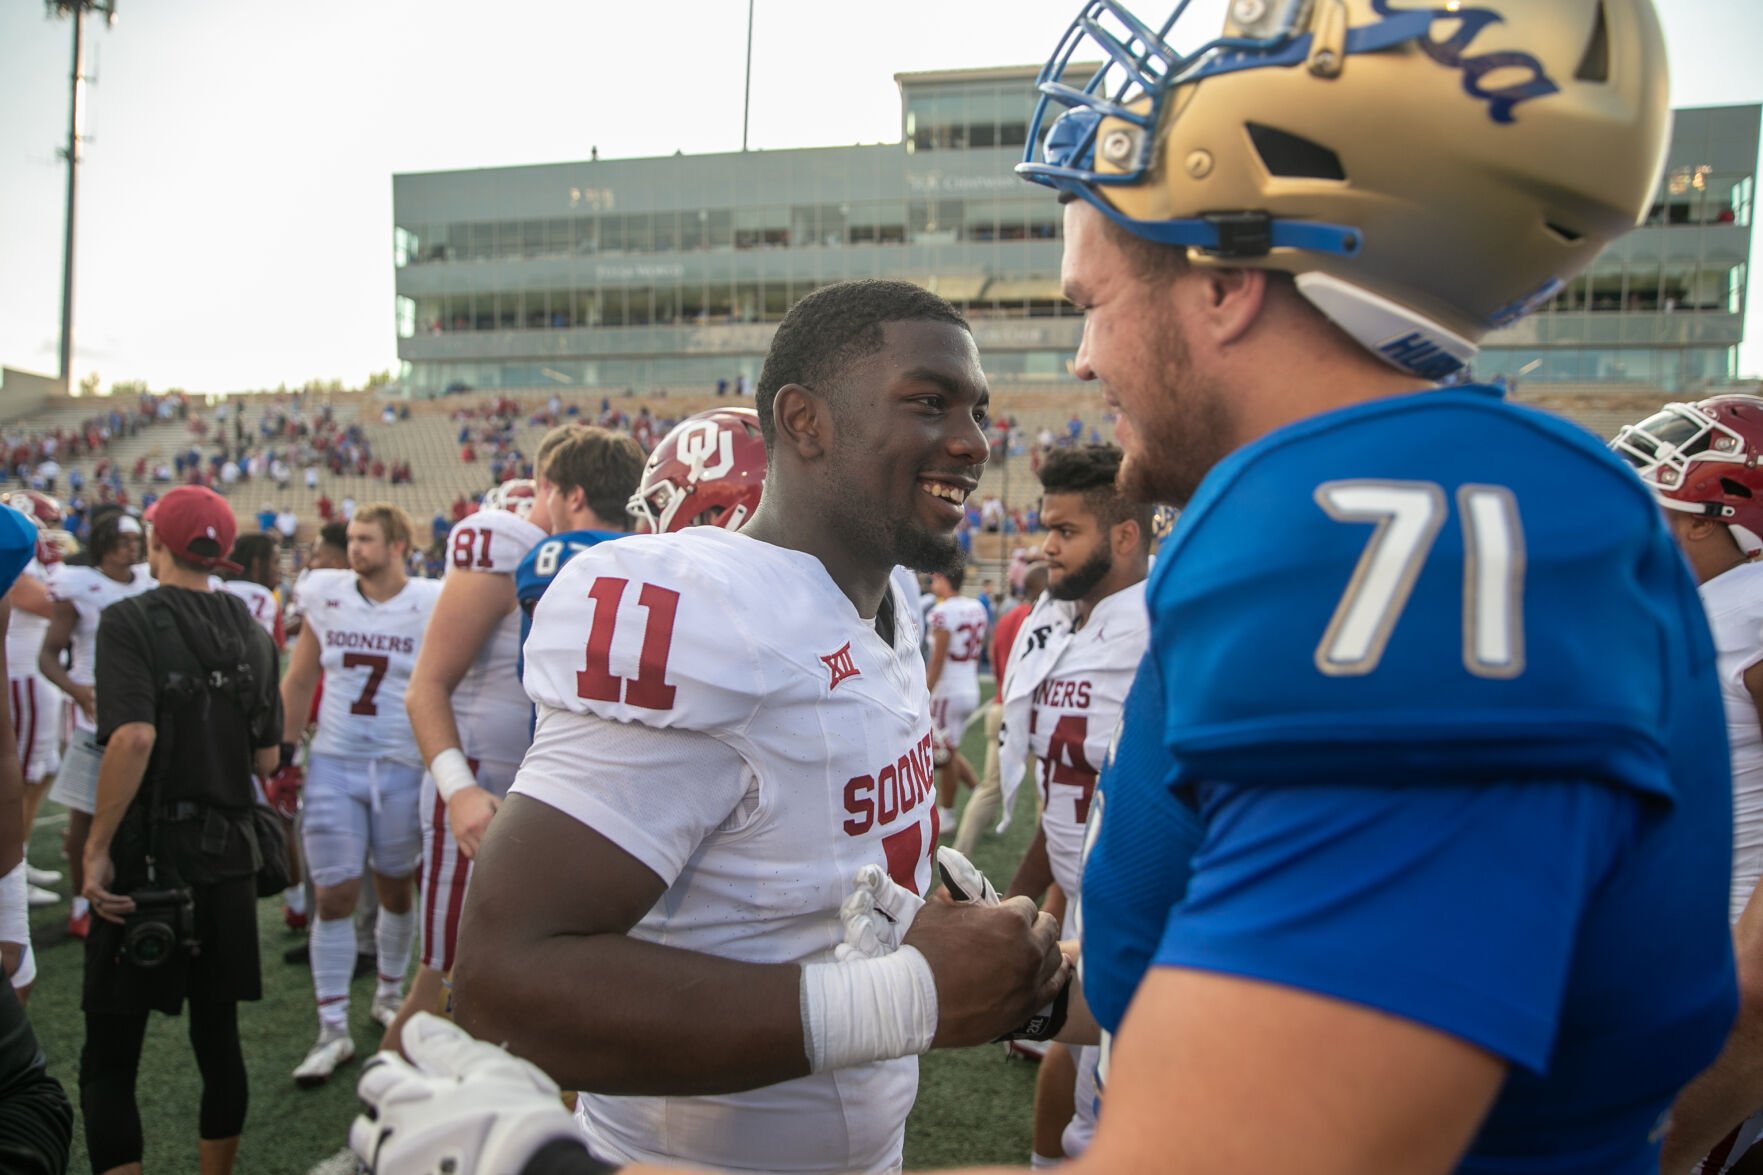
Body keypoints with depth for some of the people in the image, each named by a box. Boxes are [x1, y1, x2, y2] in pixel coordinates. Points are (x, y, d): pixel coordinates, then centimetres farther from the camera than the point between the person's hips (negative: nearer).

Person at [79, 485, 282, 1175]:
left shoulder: (130, 621, -9)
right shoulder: (252, 633, 7)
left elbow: (133, 736, -23)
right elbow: (266, 760, 8)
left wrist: (98, 848, -17)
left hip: (146, 860, -5)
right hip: (229, 857, 5)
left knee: (108, 1058, 5)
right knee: (218, 1038, 15)